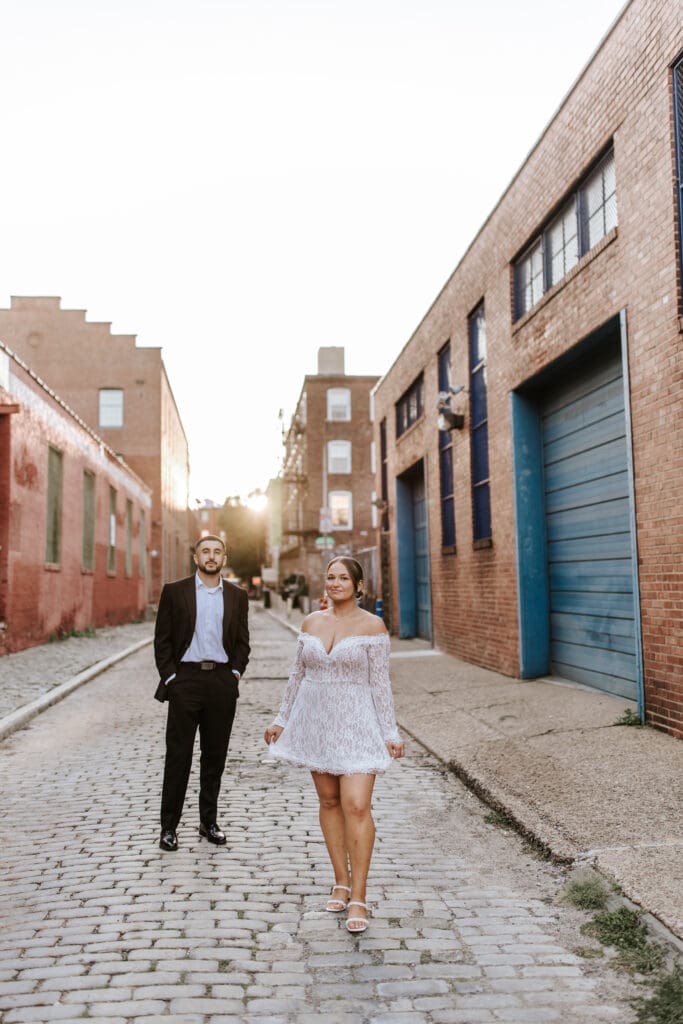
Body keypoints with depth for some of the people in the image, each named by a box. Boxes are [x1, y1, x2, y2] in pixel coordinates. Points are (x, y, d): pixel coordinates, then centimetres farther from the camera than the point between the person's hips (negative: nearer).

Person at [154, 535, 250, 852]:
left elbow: (242, 642, 11)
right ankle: (169, 826, 12)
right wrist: (169, 678, -6)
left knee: (215, 755, 9)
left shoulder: (237, 596, 8)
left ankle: (209, 820, 22)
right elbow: (162, 639, 1)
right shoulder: (174, 591, 2)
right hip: (185, 679, -2)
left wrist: (235, 673, -1)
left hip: (222, 680, 2)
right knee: (178, 755, 2)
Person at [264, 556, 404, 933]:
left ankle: (358, 897, -2)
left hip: (356, 724, -4)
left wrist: (390, 733, -8)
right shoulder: (312, 622, 6)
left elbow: (380, 683, -6)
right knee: (329, 801, 10)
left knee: (356, 805, -11)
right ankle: (341, 881, 24)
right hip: (316, 721, 4)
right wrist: (281, 720, 14)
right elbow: (298, 675, 12)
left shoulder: (372, 626, -6)